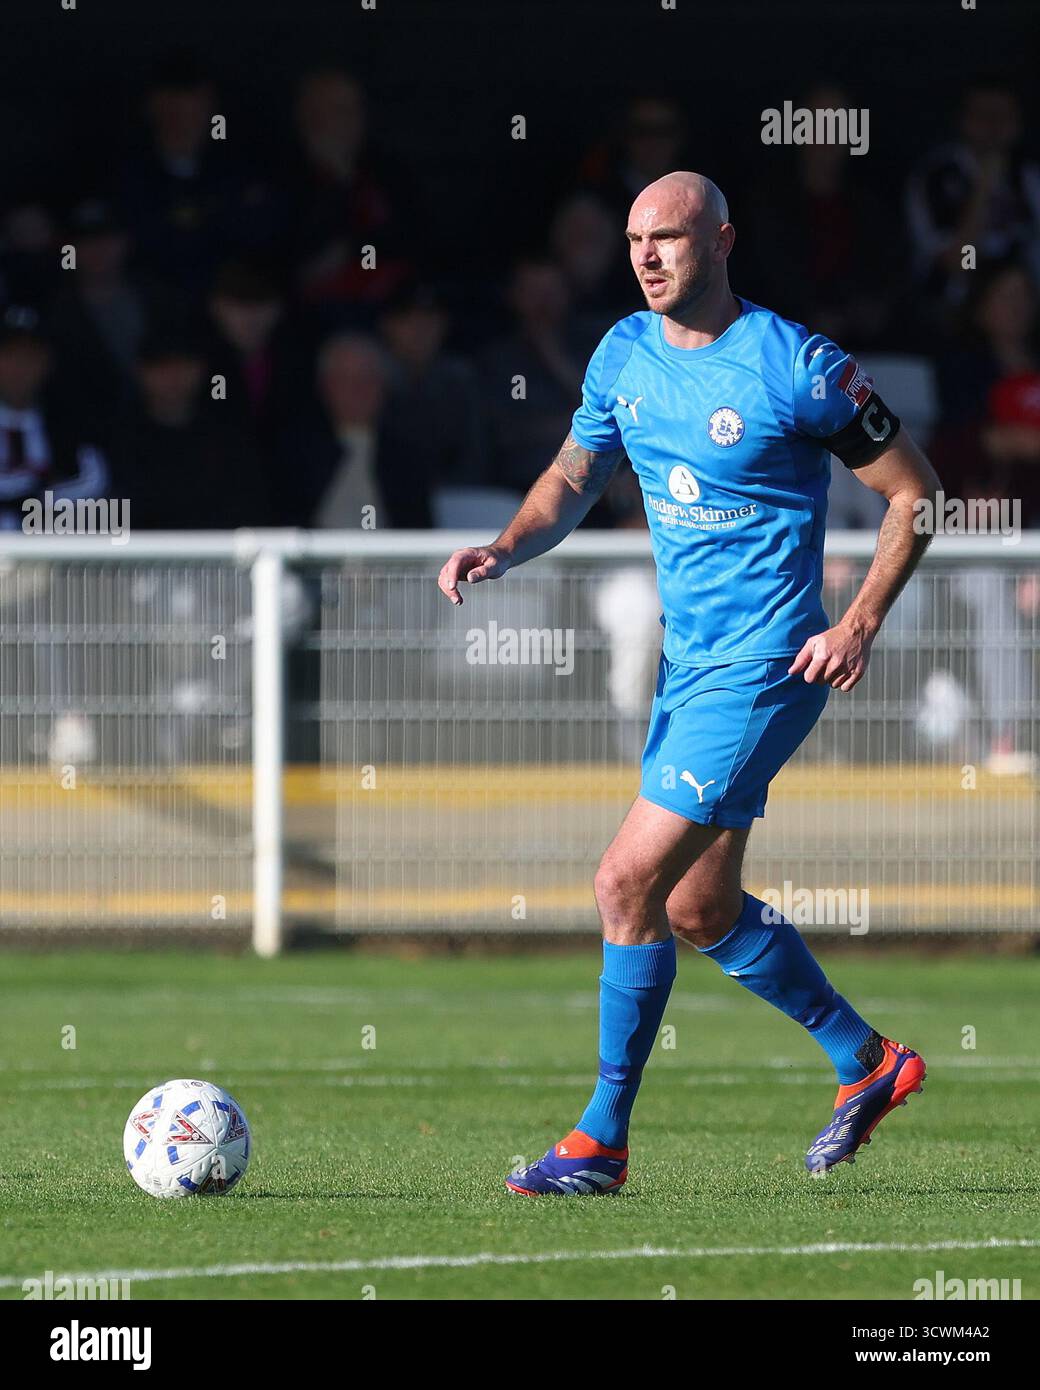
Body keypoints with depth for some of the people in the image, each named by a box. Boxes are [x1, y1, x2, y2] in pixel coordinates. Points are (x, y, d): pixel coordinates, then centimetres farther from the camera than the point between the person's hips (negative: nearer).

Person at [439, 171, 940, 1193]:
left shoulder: (796, 368, -15)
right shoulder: (624, 354, 5)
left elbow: (914, 493, -6)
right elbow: (571, 481, 16)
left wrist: (859, 625, -15)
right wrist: (504, 551, -5)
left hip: (763, 672, -8)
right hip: (686, 661, 8)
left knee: (629, 884, -13)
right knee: (697, 910, 15)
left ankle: (602, 1141, -4)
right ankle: (868, 1063, 34)